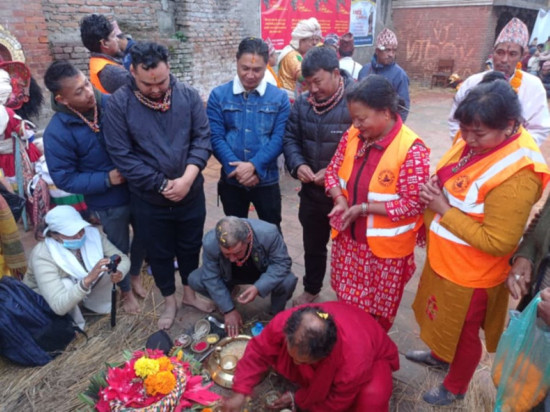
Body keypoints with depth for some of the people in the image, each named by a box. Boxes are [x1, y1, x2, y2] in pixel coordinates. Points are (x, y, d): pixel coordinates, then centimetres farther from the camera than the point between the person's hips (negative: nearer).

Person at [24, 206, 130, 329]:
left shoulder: (91, 234, -24)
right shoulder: (43, 256, -36)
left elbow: (123, 258, -17)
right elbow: (59, 307, -43)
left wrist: (118, 273, -40)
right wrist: (88, 279, -55)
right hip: (43, 300, -4)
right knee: (68, 285, -36)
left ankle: (95, 302, 6)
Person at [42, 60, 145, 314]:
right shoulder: (57, 132, -20)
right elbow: (63, 178, -15)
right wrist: (106, 179, -23)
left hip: (138, 189, 4)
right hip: (108, 203, -3)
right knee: (120, 249, 17)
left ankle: (135, 275, 52)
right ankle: (126, 291, 46)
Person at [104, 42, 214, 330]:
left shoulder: (188, 96, -6)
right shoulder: (118, 104, -13)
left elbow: (203, 138, -7)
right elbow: (121, 155, -14)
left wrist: (187, 178, -20)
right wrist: (162, 185, -17)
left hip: (191, 193, 2)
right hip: (149, 199, -1)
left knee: (190, 246, 19)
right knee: (159, 253, 16)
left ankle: (190, 293, 43)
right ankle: (169, 301, 39)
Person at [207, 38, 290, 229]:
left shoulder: (279, 97, -2)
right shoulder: (218, 95, -2)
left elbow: (279, 139, -9)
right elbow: (215, 137, -7)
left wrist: (254, 165, -21)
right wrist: (237, 169, -18)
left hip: (266, 180, 0)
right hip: (231, 180, 1)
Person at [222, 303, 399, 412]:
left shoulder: (354, 365, -45)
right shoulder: (285, 322, -38)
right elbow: (259, 351, -20)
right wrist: (239, 393, -26)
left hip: (372, 356, -4)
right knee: (278, 357, -12)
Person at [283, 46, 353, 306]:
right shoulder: (303, 103, 1)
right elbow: (290, 137, 7)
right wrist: (297, 164, -13)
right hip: (311, 191, 5)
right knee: (313, 245, 23)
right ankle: (311, 289, 48)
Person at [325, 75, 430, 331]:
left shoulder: (411, 149, -23)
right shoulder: (353, 135, -4)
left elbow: (413, 204, -21)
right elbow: (333, 171, 6)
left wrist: (364, 208, -25)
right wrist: (341, 200, -14)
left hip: (384, 247, -5)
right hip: (347, 238, 6)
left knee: (376, 314, 17)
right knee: (345, 303, 23)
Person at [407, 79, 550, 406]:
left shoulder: (516, 175, -30)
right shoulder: (474, 140, -5)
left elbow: (497, 242, -28)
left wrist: (443, 210, -25)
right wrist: (432, 192, -10)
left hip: (470, 273, -7)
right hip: (443, 257, 7)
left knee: (461, 333, 19)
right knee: (443, 322, 31)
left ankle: (455, 388, 46)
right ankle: (438, 354, 60)